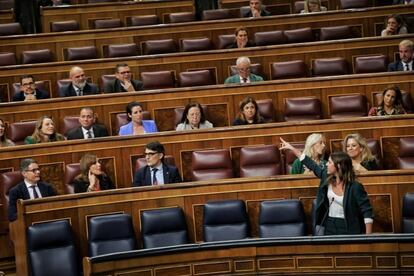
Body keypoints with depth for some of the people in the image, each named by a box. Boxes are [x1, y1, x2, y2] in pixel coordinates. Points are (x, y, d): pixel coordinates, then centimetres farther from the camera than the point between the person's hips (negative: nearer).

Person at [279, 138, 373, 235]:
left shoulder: (355, 187, -15)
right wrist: (292, 148, 16)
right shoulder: (327, 178, 1)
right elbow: (312, 165, 12)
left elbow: (367, 211, -14)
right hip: (329, 226, 5)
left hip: (348, 228, -5)